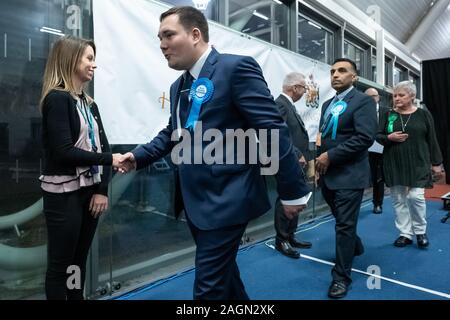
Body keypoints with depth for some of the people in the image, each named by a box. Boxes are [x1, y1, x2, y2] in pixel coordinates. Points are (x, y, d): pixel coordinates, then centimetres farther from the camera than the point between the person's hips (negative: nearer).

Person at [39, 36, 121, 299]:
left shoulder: (89, 103, 11)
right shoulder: (57, 98, -10)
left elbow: (102, 147, 5)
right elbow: (64, 151, -18)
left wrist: (102, 189, -5)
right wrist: (109, 159, -13)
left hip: (90, 190, 7)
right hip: (64, 193, -6)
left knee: (80, 260, 16)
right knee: (60, 264, 7)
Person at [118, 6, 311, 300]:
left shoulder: (236, 67, -12)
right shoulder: (179, 85, 15)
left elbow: (273, 130, -16)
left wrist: (293, 190, -15)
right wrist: (139, 156, 7)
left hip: (225, 199, -8)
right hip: (194, 200, 9)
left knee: (209, 286, 0)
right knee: (222, 273, 23)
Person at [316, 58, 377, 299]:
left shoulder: (363, 101, -8)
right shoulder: (327, 104, 16)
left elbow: (365, 137, -20)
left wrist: (330, 156, -19)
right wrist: (320, 160, 7)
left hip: (349, 175, -7)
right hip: (328, 174, 7)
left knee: (344, 225, -1)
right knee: (342, 221, 21)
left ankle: (341, 277, 13)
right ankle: (355, 246, 48)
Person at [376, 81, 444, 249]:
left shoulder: (423, 114, 2)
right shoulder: (388, 115, 6)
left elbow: (432, 140, 4)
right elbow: (378, 136, 5)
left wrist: (436, 163, 4)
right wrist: (389, 137, -16)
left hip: (417, 164, -2)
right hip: (394, 164, 2)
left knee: (415, 196, -9)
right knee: (398, 199, 4)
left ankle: (420, 231, 16)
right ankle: (405, 234, 17)